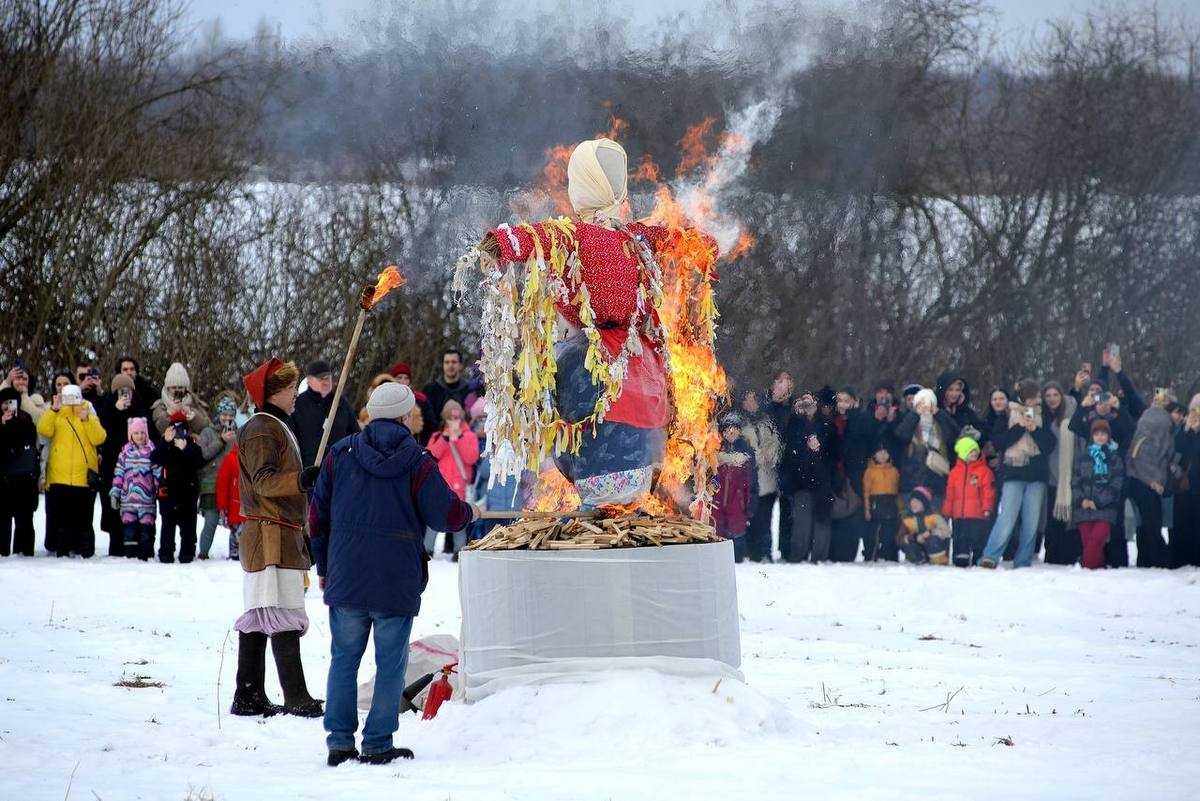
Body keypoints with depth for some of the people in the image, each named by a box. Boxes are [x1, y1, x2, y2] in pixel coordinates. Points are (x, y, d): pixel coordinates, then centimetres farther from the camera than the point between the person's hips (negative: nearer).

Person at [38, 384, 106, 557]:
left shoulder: (90, 415, 8)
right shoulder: (57, 415, 10)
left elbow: (99, 438, -6)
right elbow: (44, 430, -8)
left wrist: (86, 419, -17)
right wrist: (53, 409, -16)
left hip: (84, 476, -1)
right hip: (59, 476, 1)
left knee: (83, 517, 2)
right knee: (61, 517, 3)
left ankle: (84, 550, 7)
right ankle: (62, 550, 8)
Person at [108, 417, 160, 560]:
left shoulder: (152, 451, 4)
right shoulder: (125, 452, 9)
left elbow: (158, 473, 5)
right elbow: (119, 473, 9)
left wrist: (159, 492, -1)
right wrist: (114, 493, 4)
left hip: (147, 498, -1)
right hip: (128, 498, 1)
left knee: (146, 527, -2)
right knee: (129, 527, -3)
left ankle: (146, 554, 2)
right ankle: (130, 554, 0)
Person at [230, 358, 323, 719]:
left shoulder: (276, 427, 23)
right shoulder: (261, 430, -11)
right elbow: (264, 480, -23)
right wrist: (300, 480, -38)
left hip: (281, 536, 11)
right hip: (271, 537, -11)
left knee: (258, 619, 9)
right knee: (284, 619, -13)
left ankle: (248, 697, 11)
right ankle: (297, 699, -16)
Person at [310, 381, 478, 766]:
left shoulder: (340, 454, 5)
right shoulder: (417, 462, -5)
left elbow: (317, 516, 9)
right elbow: (447, 515, -6)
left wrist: (323, 566, 20)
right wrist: (469, 513, 17)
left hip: (345, 578, 3)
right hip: (397, 583, -3)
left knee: (344, 659, 11)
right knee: (390, 663, 4)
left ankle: (339, 742, 7)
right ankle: (378, 745, 3)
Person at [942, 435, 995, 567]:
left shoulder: (984, 471, 0)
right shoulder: (955, 472, 10)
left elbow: (989, 491, -3)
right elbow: (949, 494, 12)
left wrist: (987, 509, -11)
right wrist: (946, 512, 10)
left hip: (978, 515, -3)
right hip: (959, 516, 3)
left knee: (979, 540, -1)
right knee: (960, 541, 7)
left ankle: (979, 560, 5)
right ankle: (961, 561, 13)